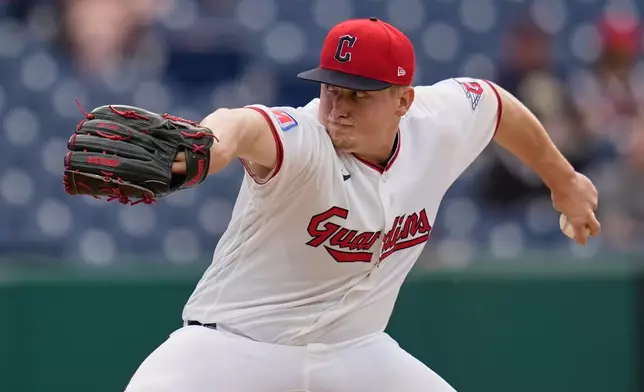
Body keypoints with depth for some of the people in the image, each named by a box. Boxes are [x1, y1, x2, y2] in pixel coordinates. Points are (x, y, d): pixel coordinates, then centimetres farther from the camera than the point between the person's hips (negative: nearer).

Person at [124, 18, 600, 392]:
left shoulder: (443, 120, -9)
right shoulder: (301, 140, -27)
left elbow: (496, 103, 15)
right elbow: (244, 124, -52)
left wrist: (562, 179, 29)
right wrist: (219, 140, -77)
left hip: (355, 353, 5)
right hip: (236, 344, -5)